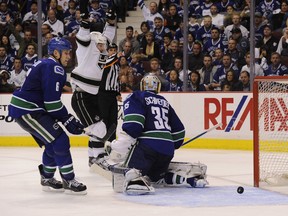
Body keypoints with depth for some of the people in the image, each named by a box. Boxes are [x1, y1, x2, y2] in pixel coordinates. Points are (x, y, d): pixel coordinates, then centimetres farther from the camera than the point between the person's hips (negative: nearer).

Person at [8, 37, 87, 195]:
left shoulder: (45, 65, 18)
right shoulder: (54, 68, -15)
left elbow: (52, 99, 21)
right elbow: (52, 102, -20)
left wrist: (67, 118, 14)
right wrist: (68, 120, -12)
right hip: (26, 111, -11)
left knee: (52, 143, 17)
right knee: (59, 140, -12)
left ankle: (47, 179, 28)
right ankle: (69, 181, -7)